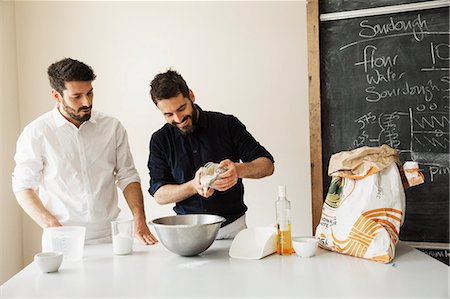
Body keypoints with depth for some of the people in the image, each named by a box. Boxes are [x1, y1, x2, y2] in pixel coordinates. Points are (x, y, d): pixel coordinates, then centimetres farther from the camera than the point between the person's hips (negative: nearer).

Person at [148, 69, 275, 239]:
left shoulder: (227, 124, -2)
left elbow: (267, 165, -3)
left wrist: (238, 170, -24)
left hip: (232, 227, -1)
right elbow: (159, 195, 0)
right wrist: (193, 186, -19)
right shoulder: (160, 140, 3)